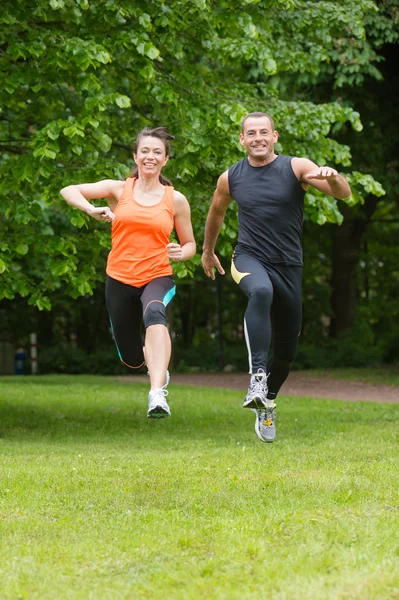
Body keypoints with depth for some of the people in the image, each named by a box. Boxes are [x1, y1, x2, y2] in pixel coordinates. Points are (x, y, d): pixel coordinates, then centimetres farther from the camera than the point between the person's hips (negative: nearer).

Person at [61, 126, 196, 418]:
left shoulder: (176, 200, 2)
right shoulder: (119, 189, 3)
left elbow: (190, 244, 12)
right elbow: (69, 191, -2)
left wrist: (181, 253, -13)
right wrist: (91, 209, -22)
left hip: (158, 277, -2)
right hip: (120, 279, 2)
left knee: (154, 313, -39)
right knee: (132, 359, 9)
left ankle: (158, 393, -51)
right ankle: (158, 365, 49)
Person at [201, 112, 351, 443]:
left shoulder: (296, 167, -5)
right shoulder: (230, 178, 2)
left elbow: (344, 193, -16)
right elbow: (216, 212, 23)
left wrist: (331, 177, -38)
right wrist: (208, 249, 33)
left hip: (288, 266, 1)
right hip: (249, 259, -1)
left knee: (286, 349, 7)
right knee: (261, 292, -38)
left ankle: (267, 403, 36)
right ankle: (257, 377, -42)